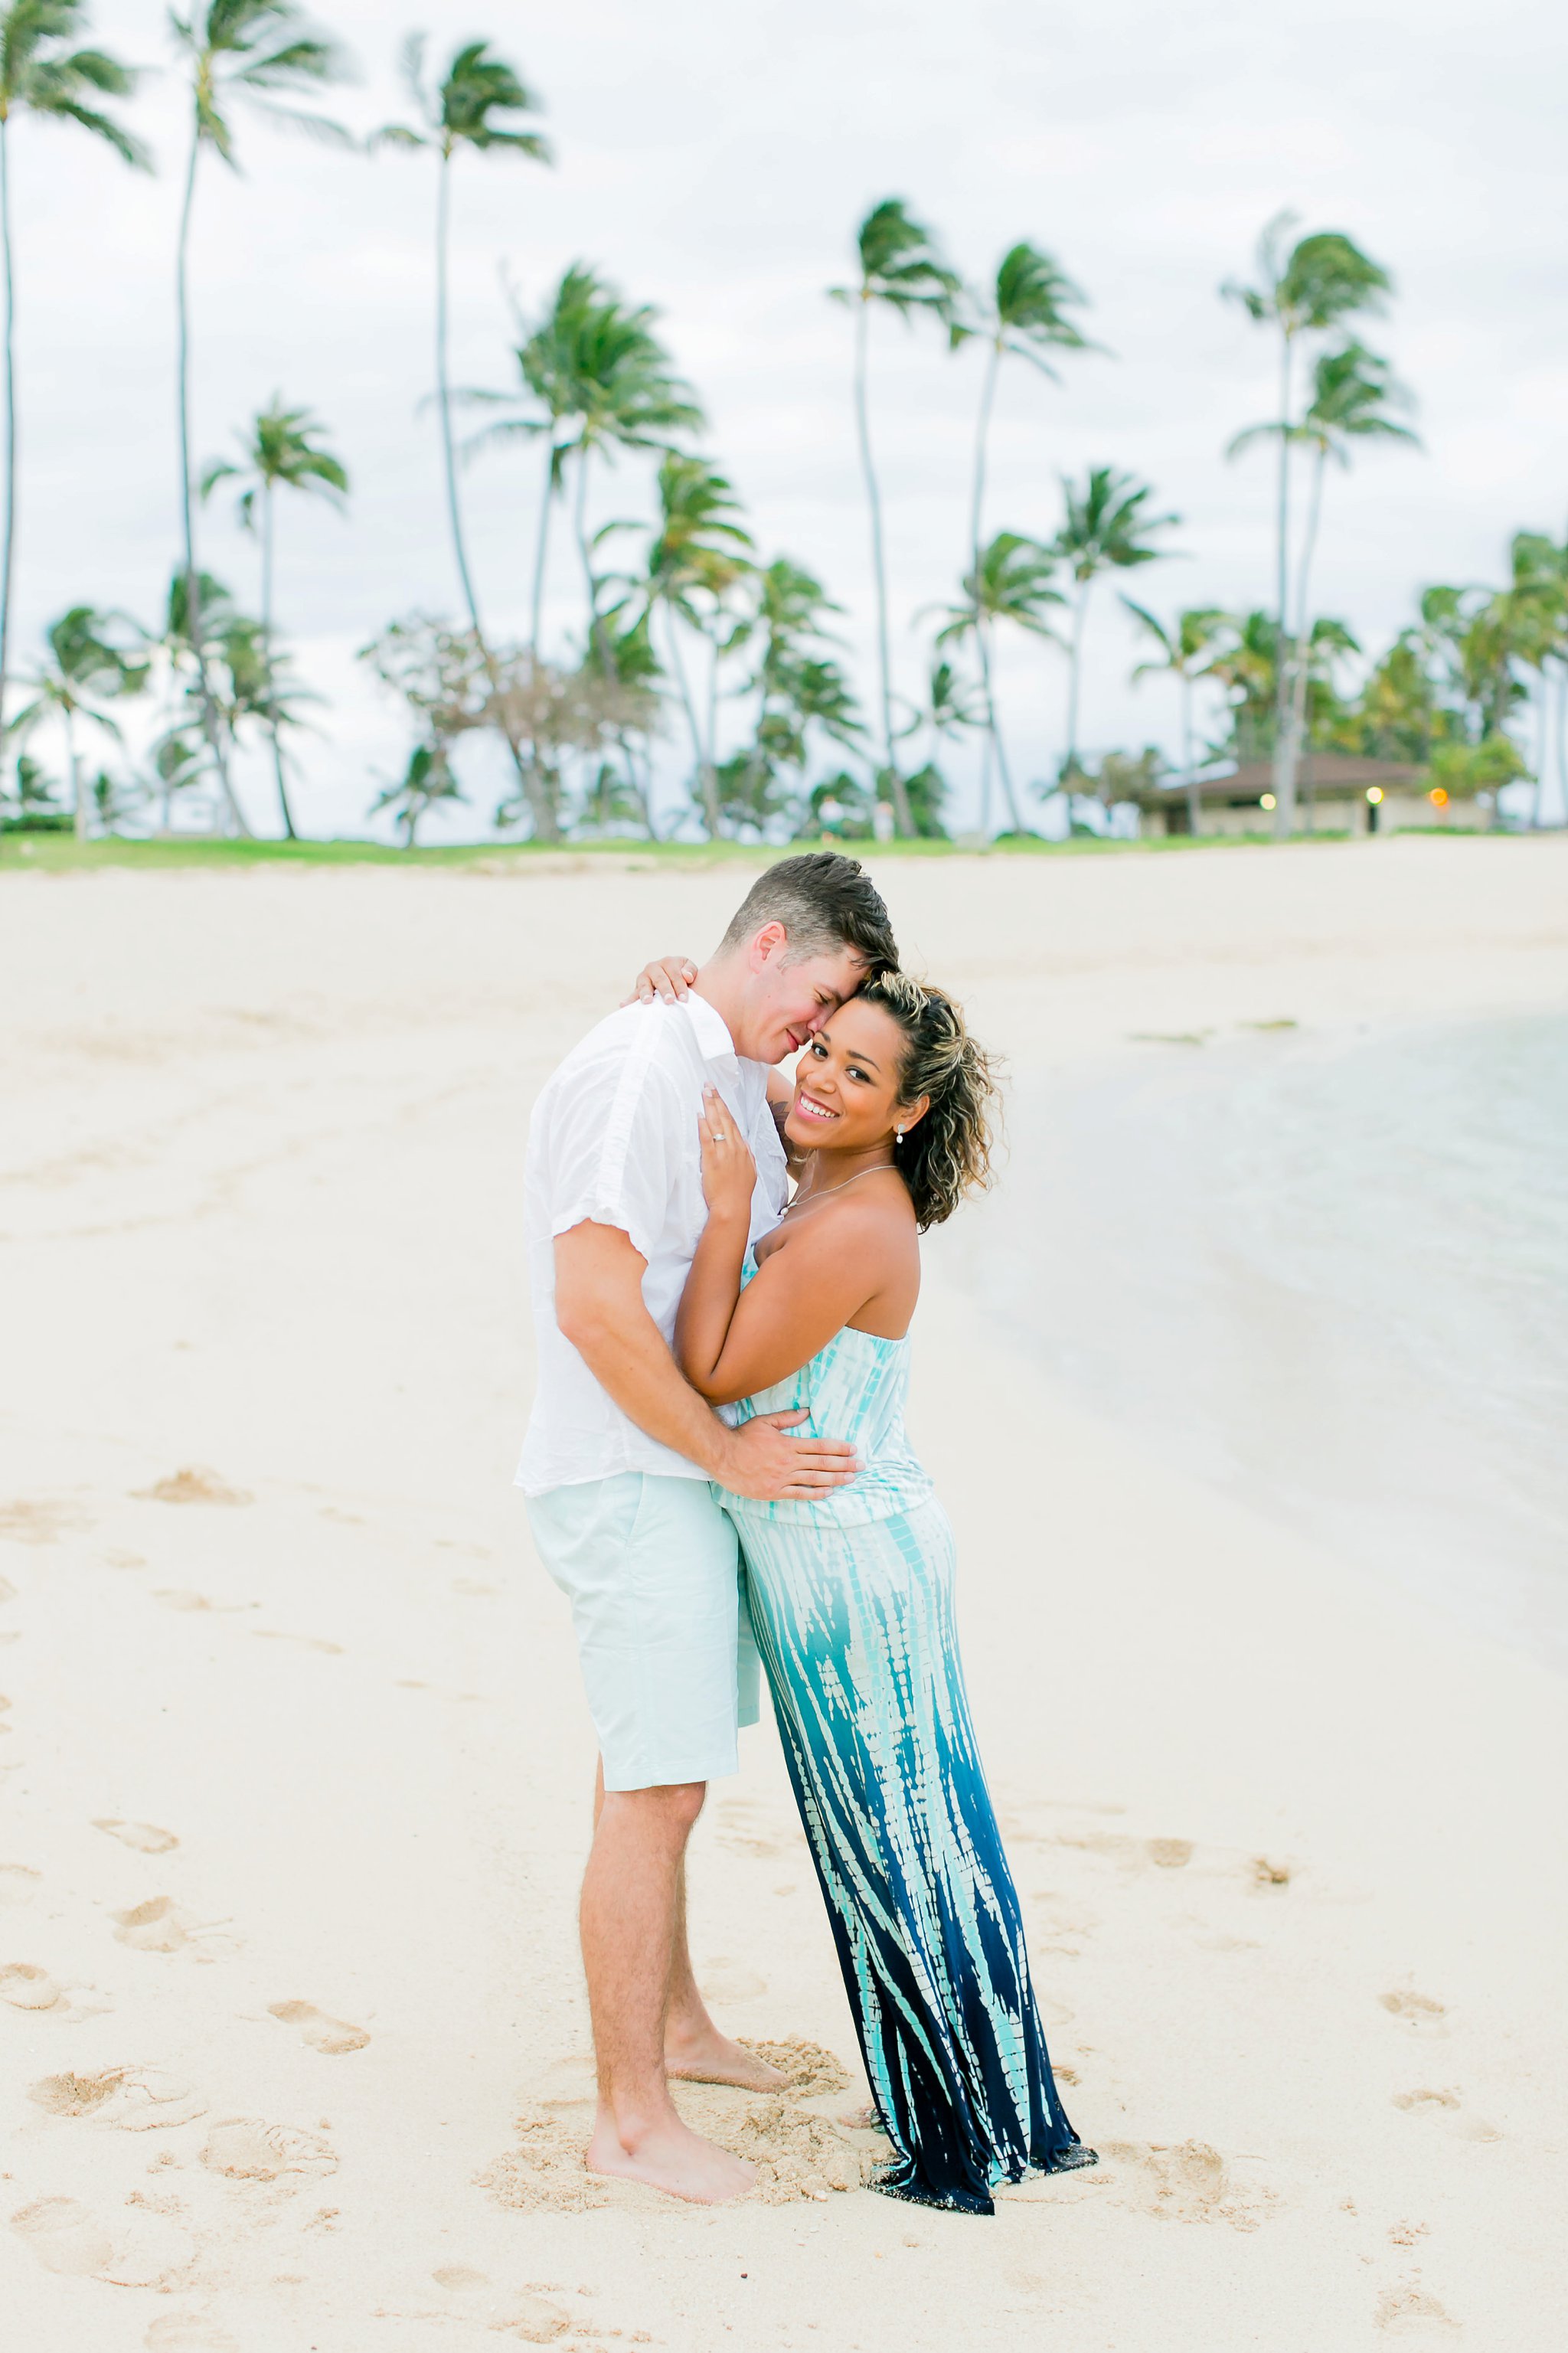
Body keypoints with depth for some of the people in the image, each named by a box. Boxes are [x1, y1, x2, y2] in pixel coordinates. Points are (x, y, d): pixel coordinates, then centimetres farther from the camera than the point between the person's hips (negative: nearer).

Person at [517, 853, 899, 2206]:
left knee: (657, 1768, 21)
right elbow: (594, 1303, -25)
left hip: (691, 1473, 10)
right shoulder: (636, 1072, -19)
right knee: (658, 1791, -7)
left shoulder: (740, 1079, 12)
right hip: (627, 1477, -10)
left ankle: (673, 2021, 36)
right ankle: (631, 2119, 2)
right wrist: (731, 1455, -19)